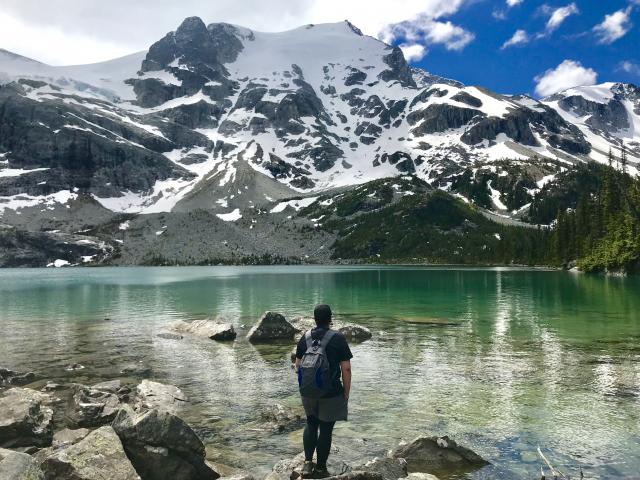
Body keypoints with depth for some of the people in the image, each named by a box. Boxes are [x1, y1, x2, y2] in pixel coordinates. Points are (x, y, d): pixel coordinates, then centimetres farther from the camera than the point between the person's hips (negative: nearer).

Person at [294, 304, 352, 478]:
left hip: (307, 392, 4)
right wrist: (346, 393, -1)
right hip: (331, 394, -4)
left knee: (311, 424, 22)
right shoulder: (338, 338, -12)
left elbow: (297, 365, 8)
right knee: (326, 429, 10)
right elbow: (346, 369, -12)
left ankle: (308, 462, 15)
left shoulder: (305, 338, 1)